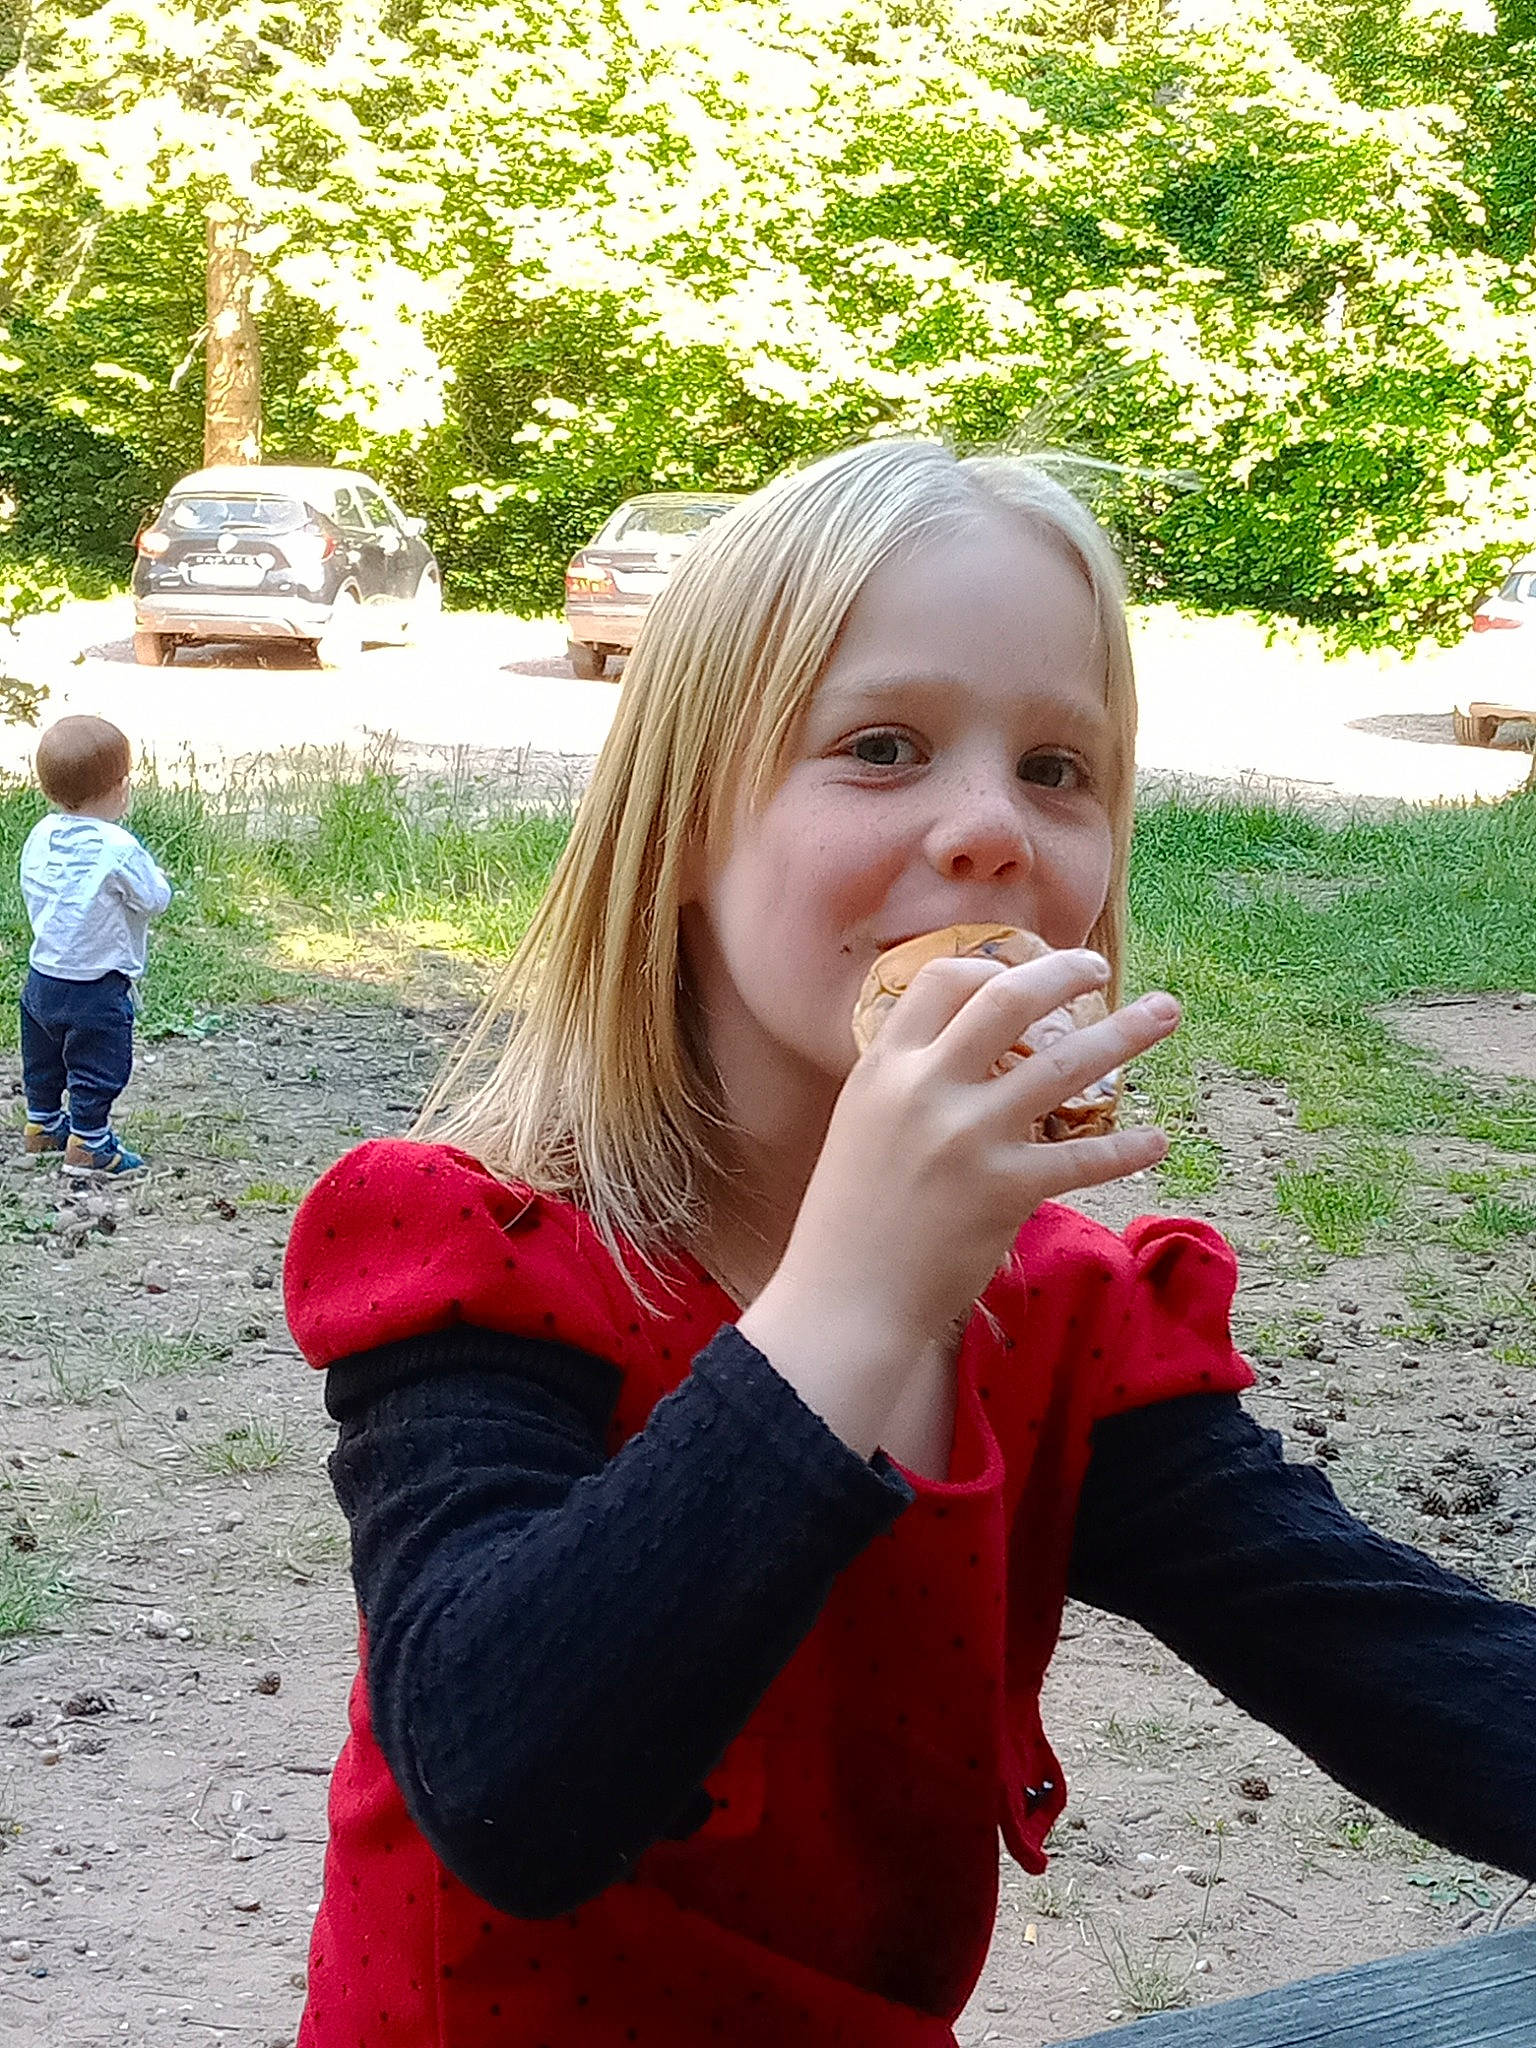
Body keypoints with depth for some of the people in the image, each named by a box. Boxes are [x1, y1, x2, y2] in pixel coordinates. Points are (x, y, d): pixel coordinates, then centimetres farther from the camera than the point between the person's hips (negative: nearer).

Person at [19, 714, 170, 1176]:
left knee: (43, 1057, 24)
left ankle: (42, 1126, 38)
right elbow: (154, 899, -14)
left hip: (42, 977, 8)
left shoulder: (40, 835, -3)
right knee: (98, 1066, 6)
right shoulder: (118, 849, -24)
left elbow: (30, 889, 9)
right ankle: (88, 1144, 11)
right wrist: (153, 875, 4)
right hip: (96, 987, -8)